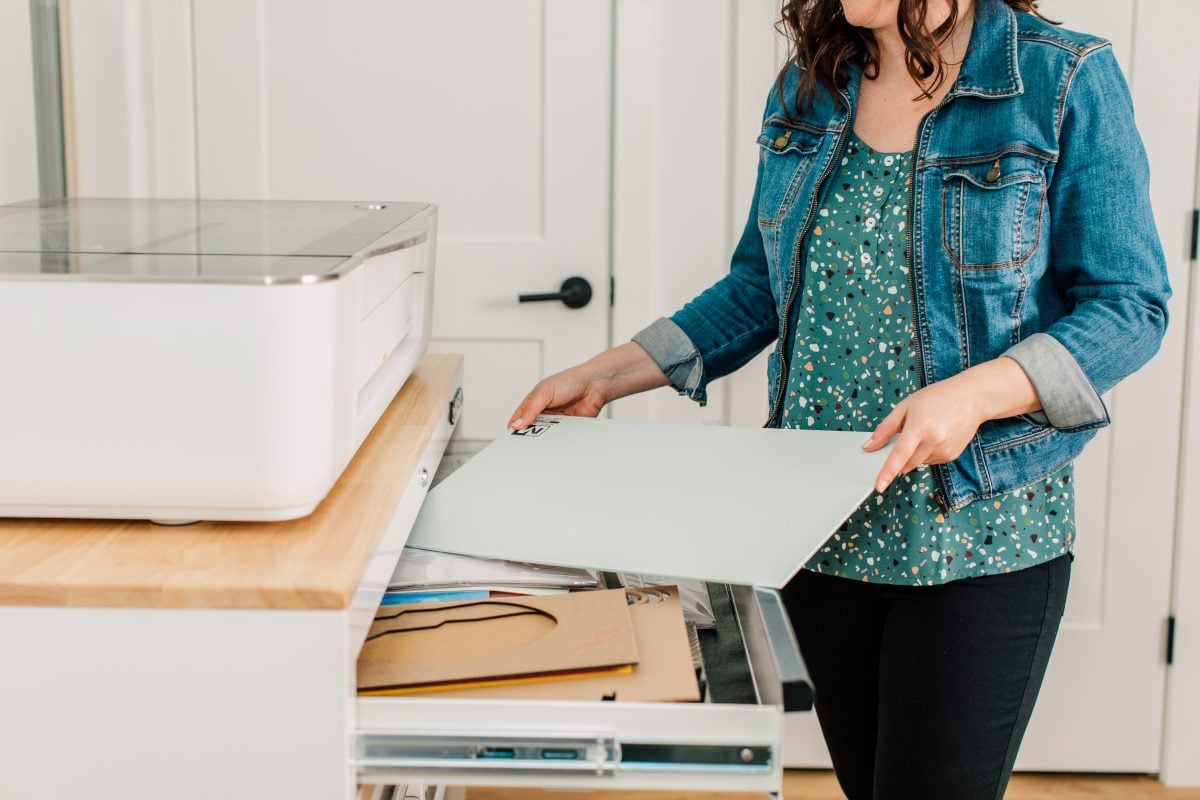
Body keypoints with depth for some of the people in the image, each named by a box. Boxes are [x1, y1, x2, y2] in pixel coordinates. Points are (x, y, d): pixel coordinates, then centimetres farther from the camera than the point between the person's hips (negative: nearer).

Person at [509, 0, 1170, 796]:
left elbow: (1131, 305, -9)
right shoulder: (808, 87, 6)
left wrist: (977, 392, -25)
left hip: (979, 529, -4)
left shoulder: (1066, 82, -8)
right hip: (824, 522, 5)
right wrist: (606, 377, 5)